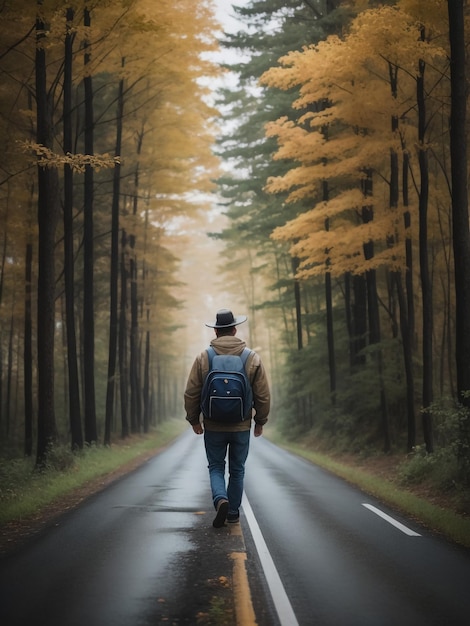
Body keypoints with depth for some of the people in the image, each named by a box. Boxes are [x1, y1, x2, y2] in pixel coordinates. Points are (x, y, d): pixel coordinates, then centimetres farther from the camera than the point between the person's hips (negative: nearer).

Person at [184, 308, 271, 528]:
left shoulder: (203, 358, -5)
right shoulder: (253, 358, -4)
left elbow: (191, 393, -3)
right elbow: (263, 396, -1)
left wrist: (194, 420, 10)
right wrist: (260, 421, 12)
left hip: (213, 427, -1)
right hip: (242, 427, 1)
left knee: (216, 467, 11)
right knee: (237, 470, 14)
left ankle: (221, 499, -14)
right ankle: (233, 512, 20)